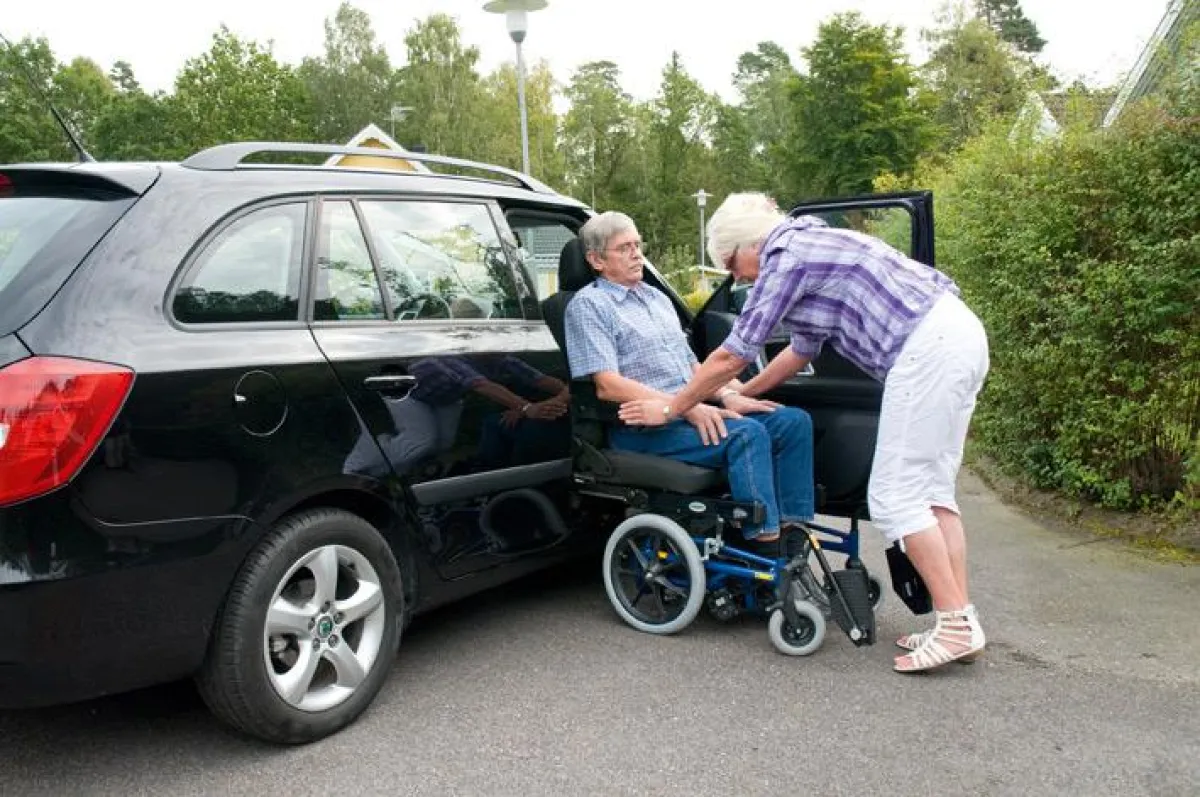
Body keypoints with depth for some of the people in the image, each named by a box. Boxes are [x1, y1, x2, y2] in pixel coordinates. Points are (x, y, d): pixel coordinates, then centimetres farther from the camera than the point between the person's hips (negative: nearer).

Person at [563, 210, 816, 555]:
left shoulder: (657, 298, 24)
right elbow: (608, 386, -14)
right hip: (643, 427, -8)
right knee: (747, 432, -30)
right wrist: (686, 407, -21)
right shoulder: (588, 305, -2)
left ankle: (791, 535, -13)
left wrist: (727, 394, 2)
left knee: (794, 421, -8)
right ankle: (766, 549, -31)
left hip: (691, 411, 8)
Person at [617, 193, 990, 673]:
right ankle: (960, 619, 13)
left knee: (895, 495, -5)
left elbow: (731, 357, -4)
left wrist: (668, 409, 7)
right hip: (960, 333, 10)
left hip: (927, 347, -10)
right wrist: (743, 396, 38)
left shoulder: (784, 256, -6)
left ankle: (956, 625, -2)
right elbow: (803, 348, 31)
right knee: (930, 490, 11)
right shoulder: (809, 244, 23)